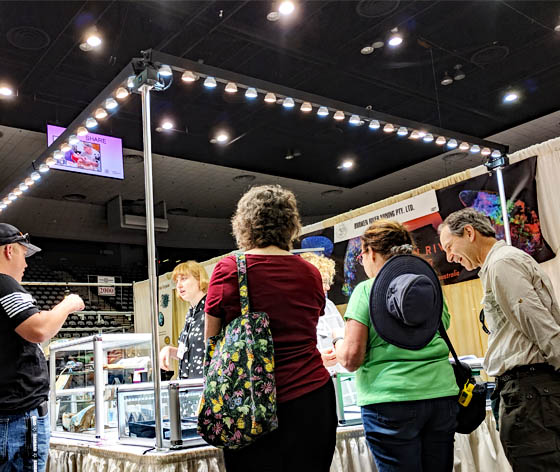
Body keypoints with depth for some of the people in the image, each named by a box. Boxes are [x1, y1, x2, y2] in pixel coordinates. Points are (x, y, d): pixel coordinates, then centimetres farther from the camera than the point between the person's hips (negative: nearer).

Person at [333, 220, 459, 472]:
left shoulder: (366, 290, -5)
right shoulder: (432, 285, 11)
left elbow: (352, 359, -11)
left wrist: (338, 341, 11)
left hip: (391, 399, -5)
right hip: (441, 394, 5)